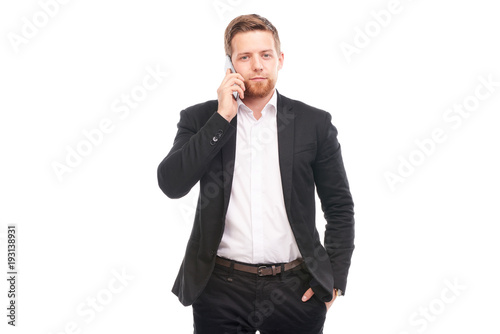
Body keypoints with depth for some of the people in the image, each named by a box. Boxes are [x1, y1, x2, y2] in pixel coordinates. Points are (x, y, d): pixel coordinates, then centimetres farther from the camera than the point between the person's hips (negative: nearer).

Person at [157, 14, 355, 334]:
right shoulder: (200, 119, 3)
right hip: (221, 289, 0)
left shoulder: (314, 123, 2)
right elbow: (171, 184, -11)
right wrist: (221, 118, -14)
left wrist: (335, 277, -3)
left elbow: (339, 206, 6)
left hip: (296, 291, 0)